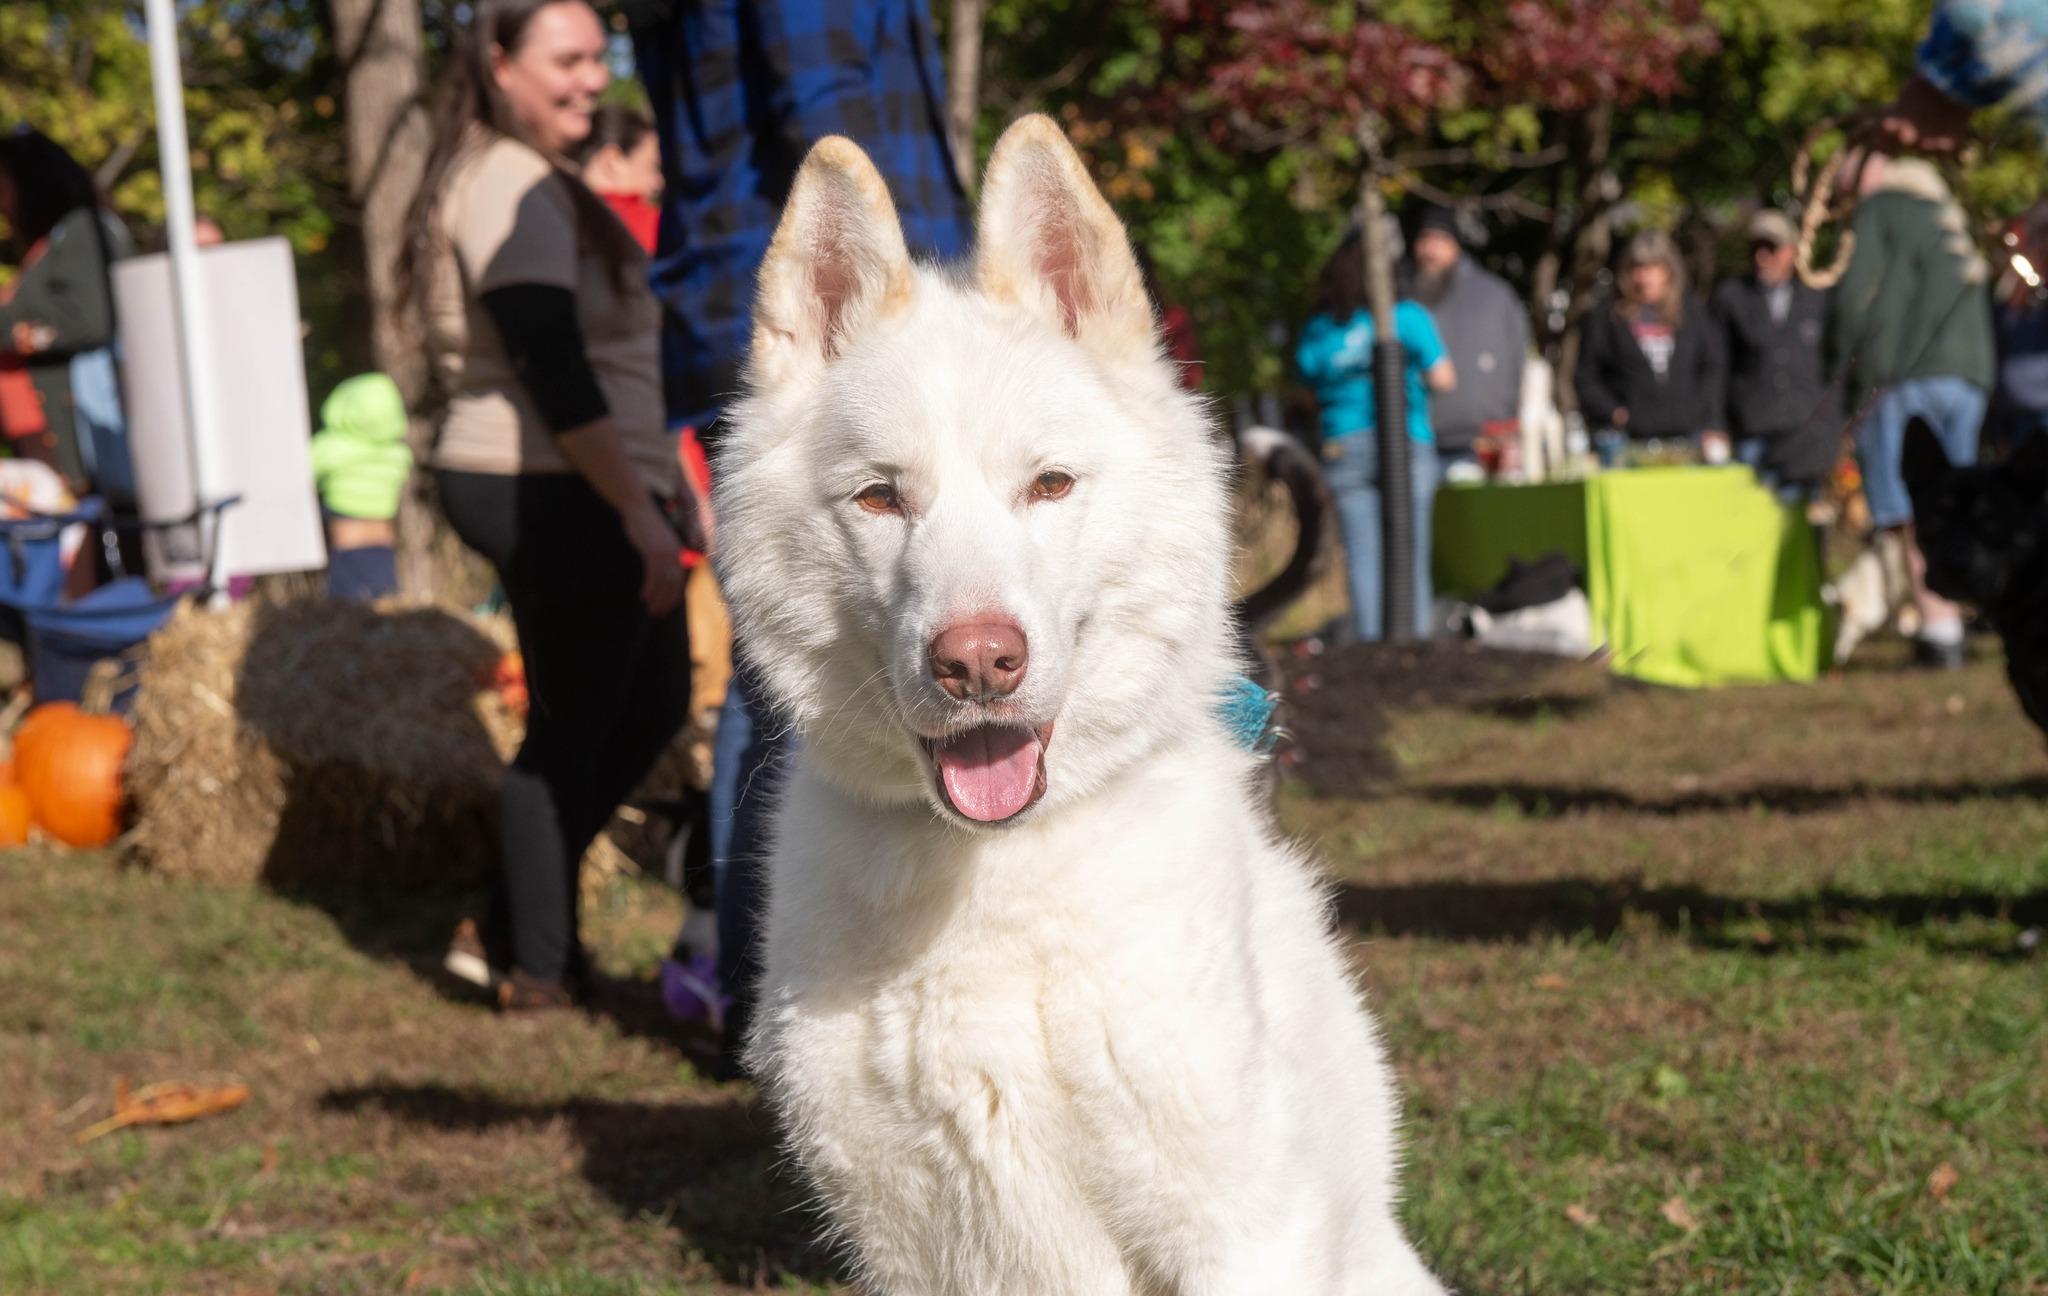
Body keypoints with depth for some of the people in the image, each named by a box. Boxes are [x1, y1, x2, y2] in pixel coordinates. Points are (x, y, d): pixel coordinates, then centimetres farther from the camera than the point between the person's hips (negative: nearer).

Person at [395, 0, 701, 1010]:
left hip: (549, 492, 11)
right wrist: (639, 511, -22)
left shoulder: (487, 179, 16)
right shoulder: (522, 194, -17)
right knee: (571, 730, 1)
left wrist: (654, 487, 22)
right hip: (557, 498, -11)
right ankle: (534, 968, 13)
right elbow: (557, 377, -25)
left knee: (653, 705, 18)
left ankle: (504, 929, 22)